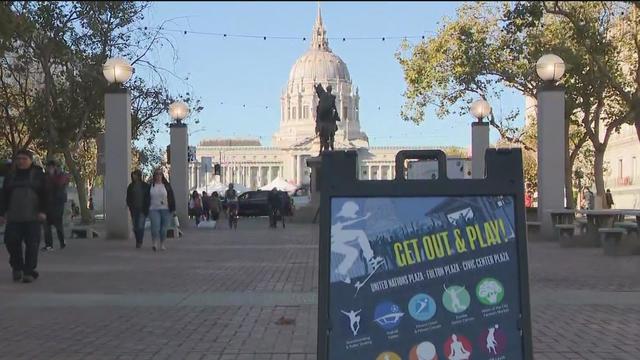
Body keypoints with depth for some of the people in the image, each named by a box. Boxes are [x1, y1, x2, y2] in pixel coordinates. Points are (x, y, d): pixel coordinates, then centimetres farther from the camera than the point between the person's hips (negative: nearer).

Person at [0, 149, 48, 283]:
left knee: (32, 244, -4)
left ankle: (29, 272, 4)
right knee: (11, 241, -3)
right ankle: (17, 267, 17)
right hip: (14, 217, 3)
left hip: (33, 217, -3)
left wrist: (43, 211, -11)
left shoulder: (38, 174, 4)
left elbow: (44, 194, -2)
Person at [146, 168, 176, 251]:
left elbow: (172, 198, 6)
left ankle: (162, 244, 15)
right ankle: (154, 243, -5)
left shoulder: (167, 185, 6)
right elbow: (147, 198, 12)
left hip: (165, 210, 0)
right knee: (155, 226, -16)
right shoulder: (151, 186, 8)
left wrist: (172, 209, 0)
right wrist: (146, 210, 8)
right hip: (153, 209, 0)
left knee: (164, 228, 3)